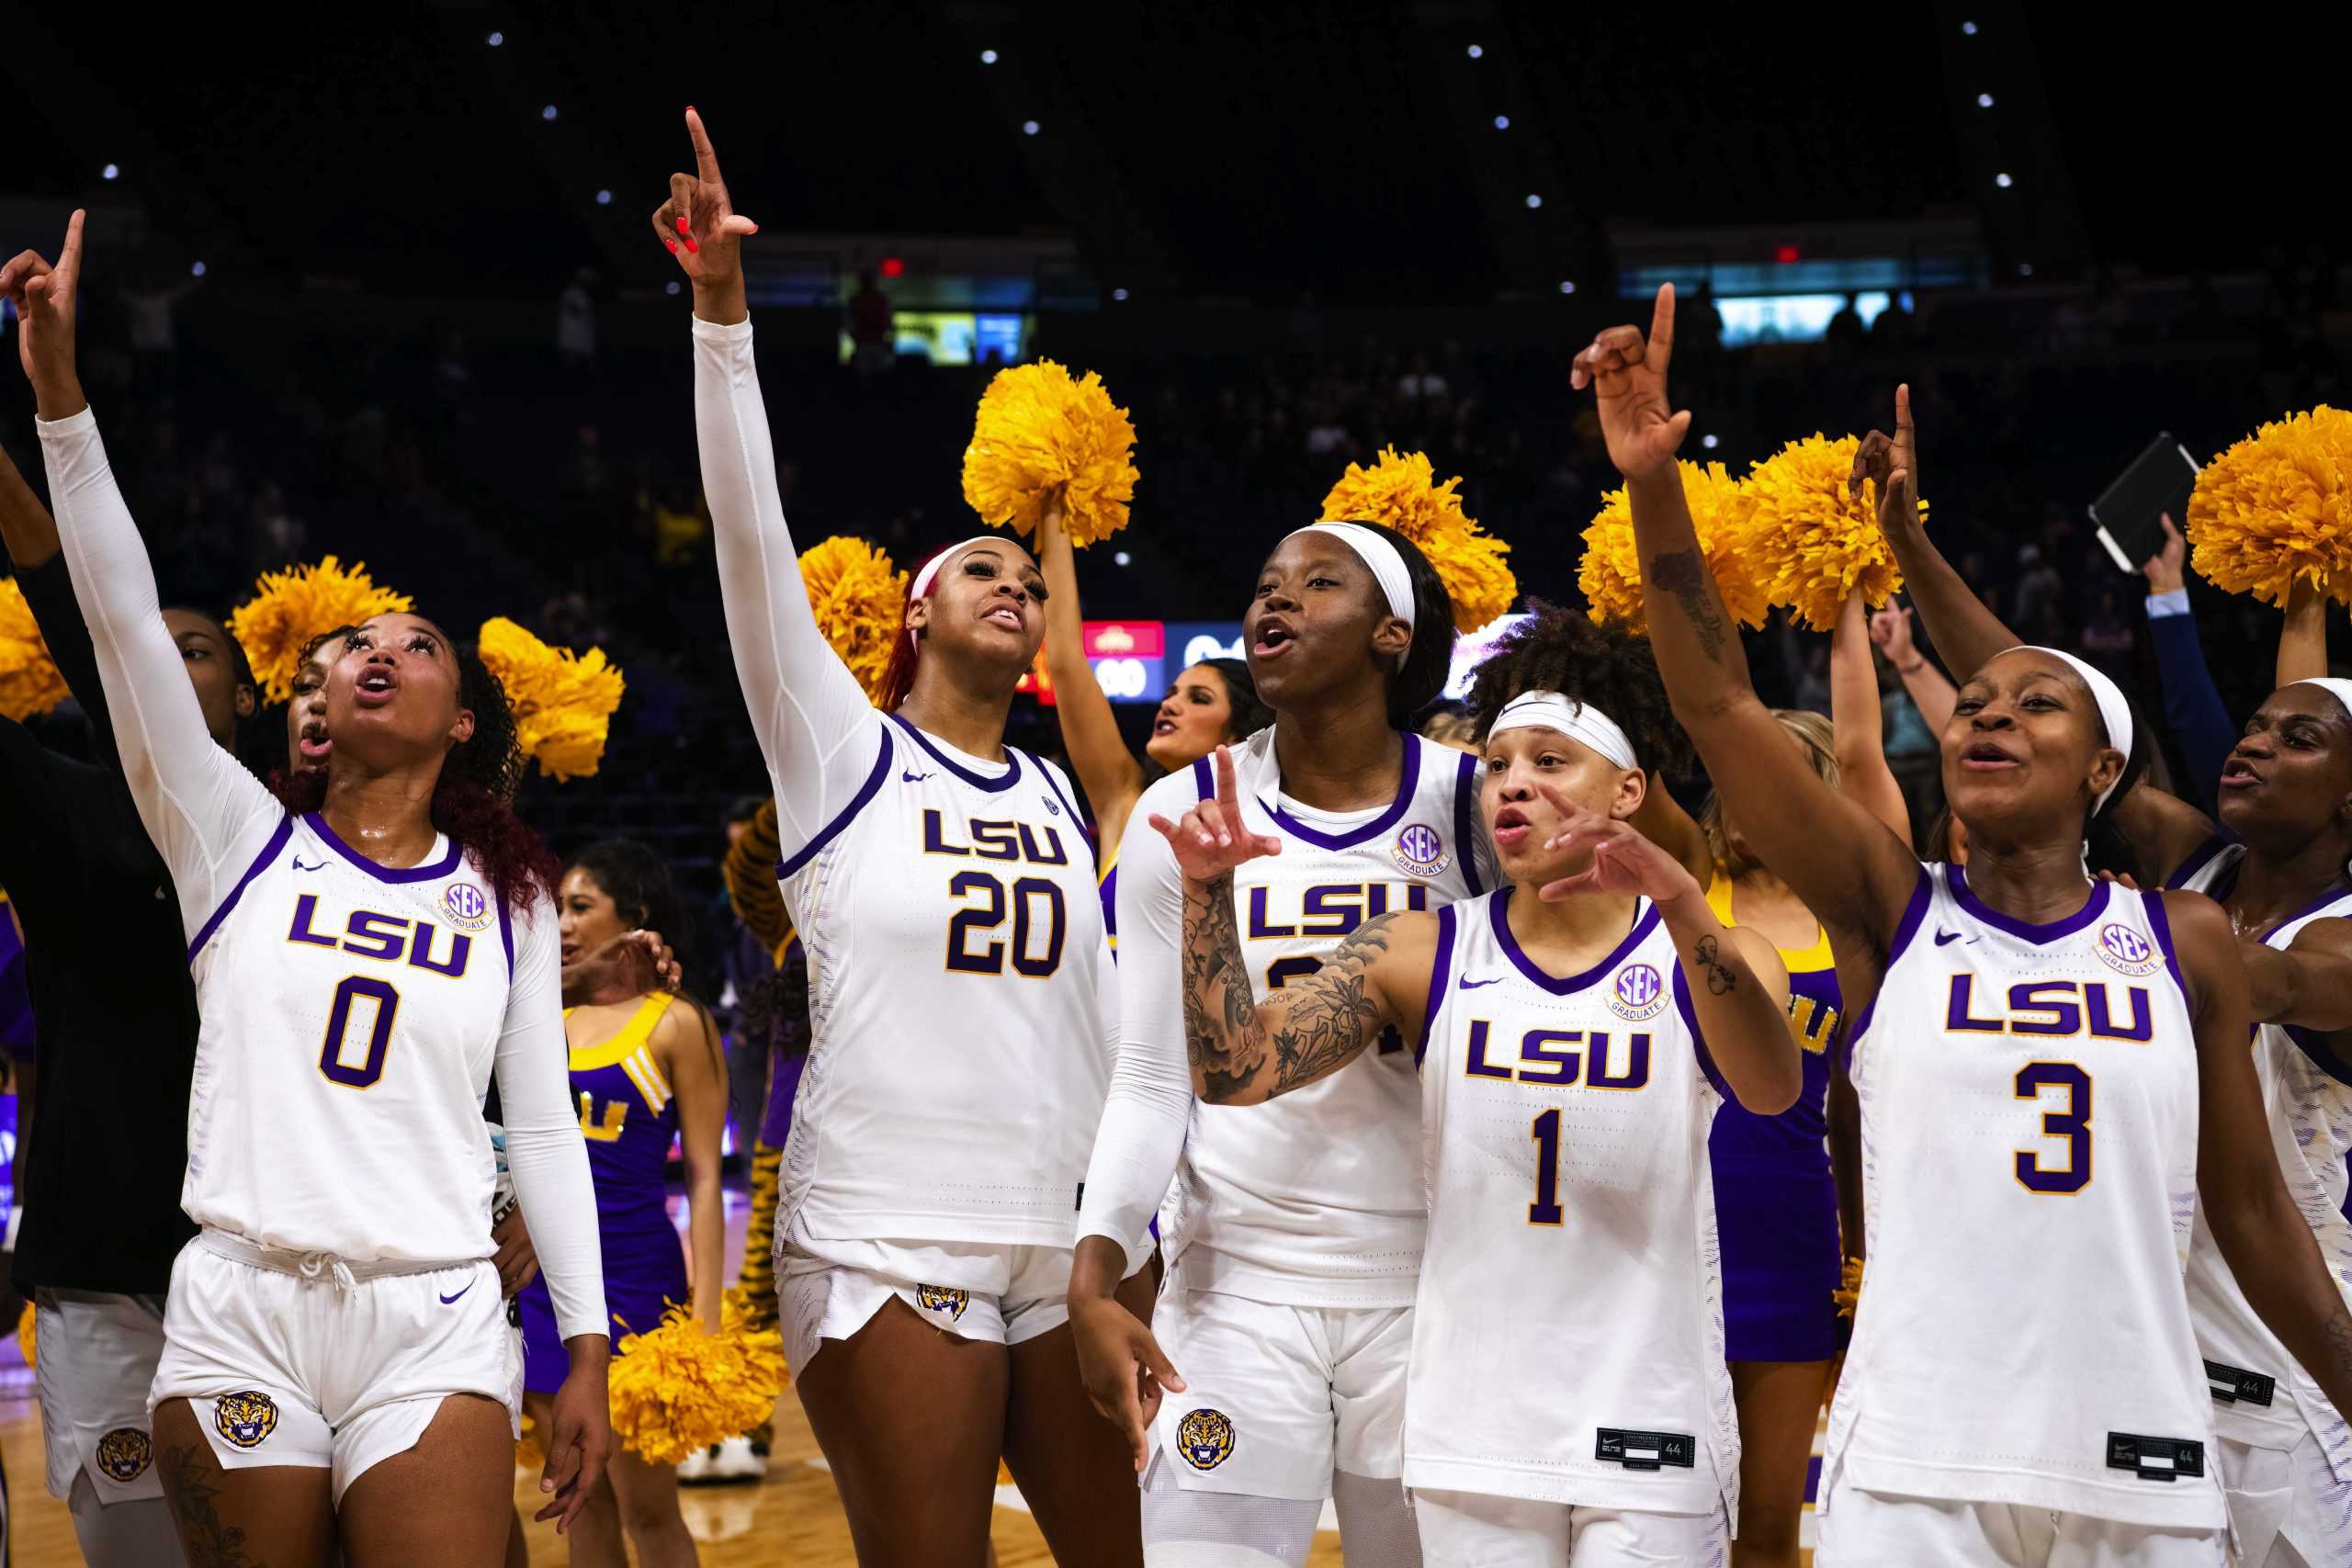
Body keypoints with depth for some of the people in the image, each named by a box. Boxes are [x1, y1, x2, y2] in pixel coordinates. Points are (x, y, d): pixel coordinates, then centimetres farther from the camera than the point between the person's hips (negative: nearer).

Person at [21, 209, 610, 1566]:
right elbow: (125, 622, -3)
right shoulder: (238, 834, 8)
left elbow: (545, 1128, 11)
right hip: (240, 1317, 0)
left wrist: (589, 1351, 4)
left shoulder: (509, 897, 11)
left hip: (434, 1327, 0)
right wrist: (61, 395, -13)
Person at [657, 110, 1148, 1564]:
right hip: (887, 1244, -4)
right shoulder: (840, 752, 2)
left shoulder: (1063, 798, 15)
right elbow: (752, 535, -9)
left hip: (1074, 1244, 5)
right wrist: (721, 304, -18)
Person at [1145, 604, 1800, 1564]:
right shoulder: (1423, 954, 3)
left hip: (1651, 1444, -1)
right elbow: (1236, 1071, -7)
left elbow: (1770, 1089, -23)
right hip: (1469, 1438, 1)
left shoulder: (1712, 960, -1)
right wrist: (1208, 889, -21)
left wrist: (1679, 903, -38)